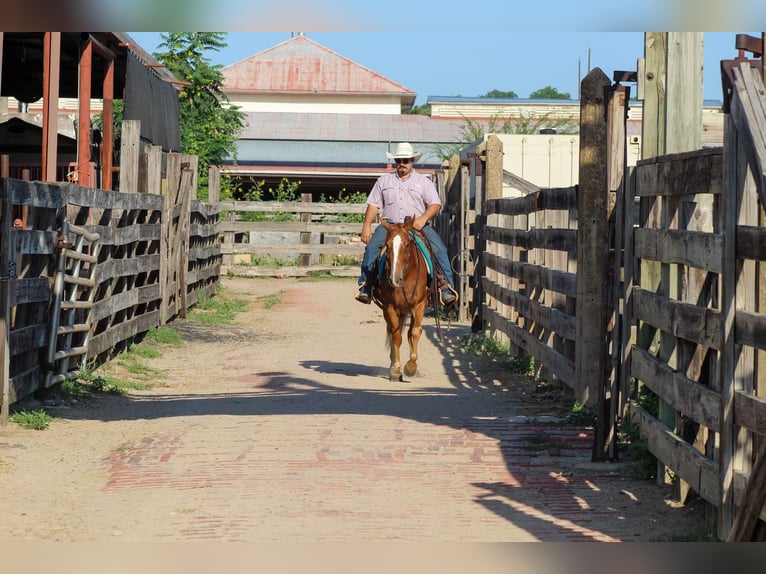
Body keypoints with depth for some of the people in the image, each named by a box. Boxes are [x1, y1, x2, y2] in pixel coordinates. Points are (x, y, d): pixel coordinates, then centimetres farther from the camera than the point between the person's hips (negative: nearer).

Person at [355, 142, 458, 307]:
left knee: (439, 249, -23)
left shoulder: (424, 182, 12)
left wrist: (423, 218, -19)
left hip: (418, 226, -1)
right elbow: (373, 205, 13)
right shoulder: (384, 180, 16)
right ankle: (365, 286, -19)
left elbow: (435, 205, 1)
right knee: (371, 246, -26)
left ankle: (447, 287, -22)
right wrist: (366, 226, 0)